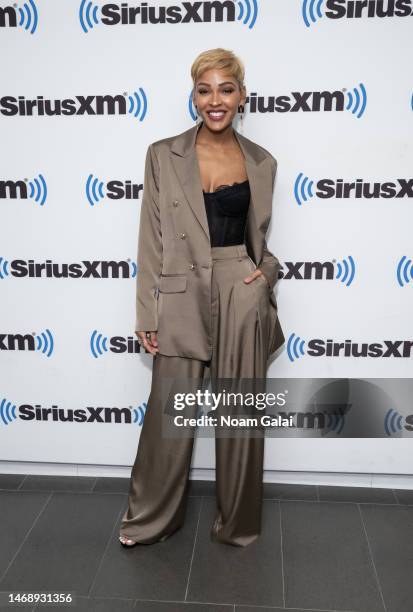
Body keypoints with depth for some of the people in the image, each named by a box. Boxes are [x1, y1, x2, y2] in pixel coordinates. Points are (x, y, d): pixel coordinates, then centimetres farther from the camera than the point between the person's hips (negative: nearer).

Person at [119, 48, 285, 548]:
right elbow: (151, 239, 0)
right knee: (169, 416, 7)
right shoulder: (163, 155, 0)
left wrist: (267, 270, -4)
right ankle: (149, 519, 32)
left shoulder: (262, 162, 6)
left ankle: (238, 523, 33)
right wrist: (147, 314, -3)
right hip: (182, 297, -1)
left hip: (243, 297, 2)